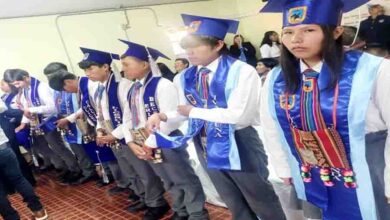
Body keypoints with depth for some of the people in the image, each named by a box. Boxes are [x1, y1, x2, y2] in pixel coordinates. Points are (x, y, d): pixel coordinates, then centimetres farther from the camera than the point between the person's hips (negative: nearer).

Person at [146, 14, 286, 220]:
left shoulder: (241, 71, -20)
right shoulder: (183, 78, 1)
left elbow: (238, 115, -27)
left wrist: (194, 112, -18)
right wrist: (163, 116, -10)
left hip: (238, 146, -6)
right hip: (206, 147, 6)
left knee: (262, 202, 15)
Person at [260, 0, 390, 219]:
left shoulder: (372, 70, -17)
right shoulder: (275, 79, -4)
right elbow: (272, 129, 7)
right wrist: (284, 169, 10)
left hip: (368, 186, -3)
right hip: (311, 185, 4)